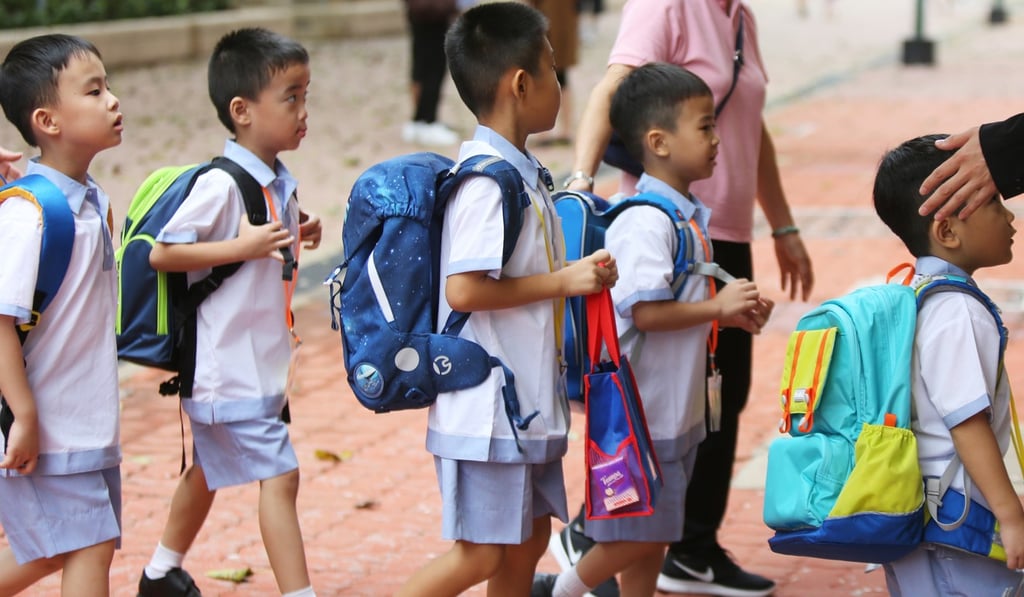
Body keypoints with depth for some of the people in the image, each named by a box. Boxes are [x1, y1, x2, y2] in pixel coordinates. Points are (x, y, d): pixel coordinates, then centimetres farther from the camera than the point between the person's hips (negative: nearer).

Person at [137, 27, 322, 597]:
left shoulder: (280, 183, 8)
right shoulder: (221, 185, -20)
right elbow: (161, 254, -20)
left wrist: (299, 239, 2)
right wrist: (242, 246, -26)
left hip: (262, 366, 10)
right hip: (230, 368, -10)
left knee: (210, 469, 22)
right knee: (279, 477, -10)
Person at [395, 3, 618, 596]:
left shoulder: (525, 173, 12)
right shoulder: (487, 181, -19)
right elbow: (465, 290, -25)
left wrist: (583, 274, 7)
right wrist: (561, 282, -18)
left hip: (528, 404, 10)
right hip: (487, 408, -10)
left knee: (529, 538, 14)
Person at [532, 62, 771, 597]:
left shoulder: (689, 216, 12)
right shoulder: (645, 222, -20)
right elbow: (643, 311, -27)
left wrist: (733, 314, 7)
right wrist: (717, 306, -19)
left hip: (678, 408, 10)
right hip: (642, 411, -10)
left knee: (654, 534, 14)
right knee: (640, 534, -2)